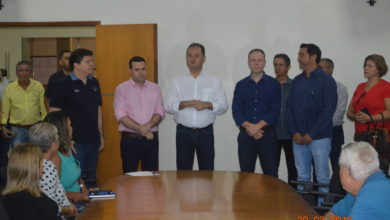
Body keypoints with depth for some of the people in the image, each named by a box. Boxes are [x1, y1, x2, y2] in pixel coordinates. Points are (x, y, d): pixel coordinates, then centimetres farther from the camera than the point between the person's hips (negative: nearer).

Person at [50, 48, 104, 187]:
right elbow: (54, 114, -11)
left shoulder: (94, 83, 11)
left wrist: (101, 135, 16)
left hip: (93, 141, 6)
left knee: (91, 180, 14)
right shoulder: (65, 85, -8)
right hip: (75, 143, -6)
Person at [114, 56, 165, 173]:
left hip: (152, 138, 3)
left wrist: (148, 126, -15)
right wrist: (141, 129, -14)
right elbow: (120, 115, -9)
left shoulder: (155, 88, 11)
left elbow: (160, 111, 4)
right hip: (130, 139, -3)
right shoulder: (121, 89, 0)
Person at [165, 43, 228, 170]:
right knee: (183, 171, 3)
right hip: (183, 132, 0)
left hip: (206, 132, 0)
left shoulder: (214, 81, 8)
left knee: (207, 171, 3)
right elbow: (168, 106, 1)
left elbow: (223, 106, 3)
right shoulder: (178, 81, 8)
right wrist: (185, 104, -15)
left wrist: (207, 105, -15)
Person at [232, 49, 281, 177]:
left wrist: (258, 126, -13)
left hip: (268, 135, -2)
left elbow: (276, 110, -3)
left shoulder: (273, 84, 5)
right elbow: (236, 110, 2)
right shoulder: (241, 85, 11)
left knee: (271, 175, -3)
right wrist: (248, 127, -13)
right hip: (245, 136, 2)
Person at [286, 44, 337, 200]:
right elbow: (289, 107, 11)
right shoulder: (297, 81, 12)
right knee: (302, 177, 10)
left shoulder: (326, 80, -4)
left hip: (319, 138, -5)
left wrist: (311, 135, -13)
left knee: (322, 178, 2)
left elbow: (328, 111, -10)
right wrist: (294, 132, -3)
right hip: (298, 139, 5)